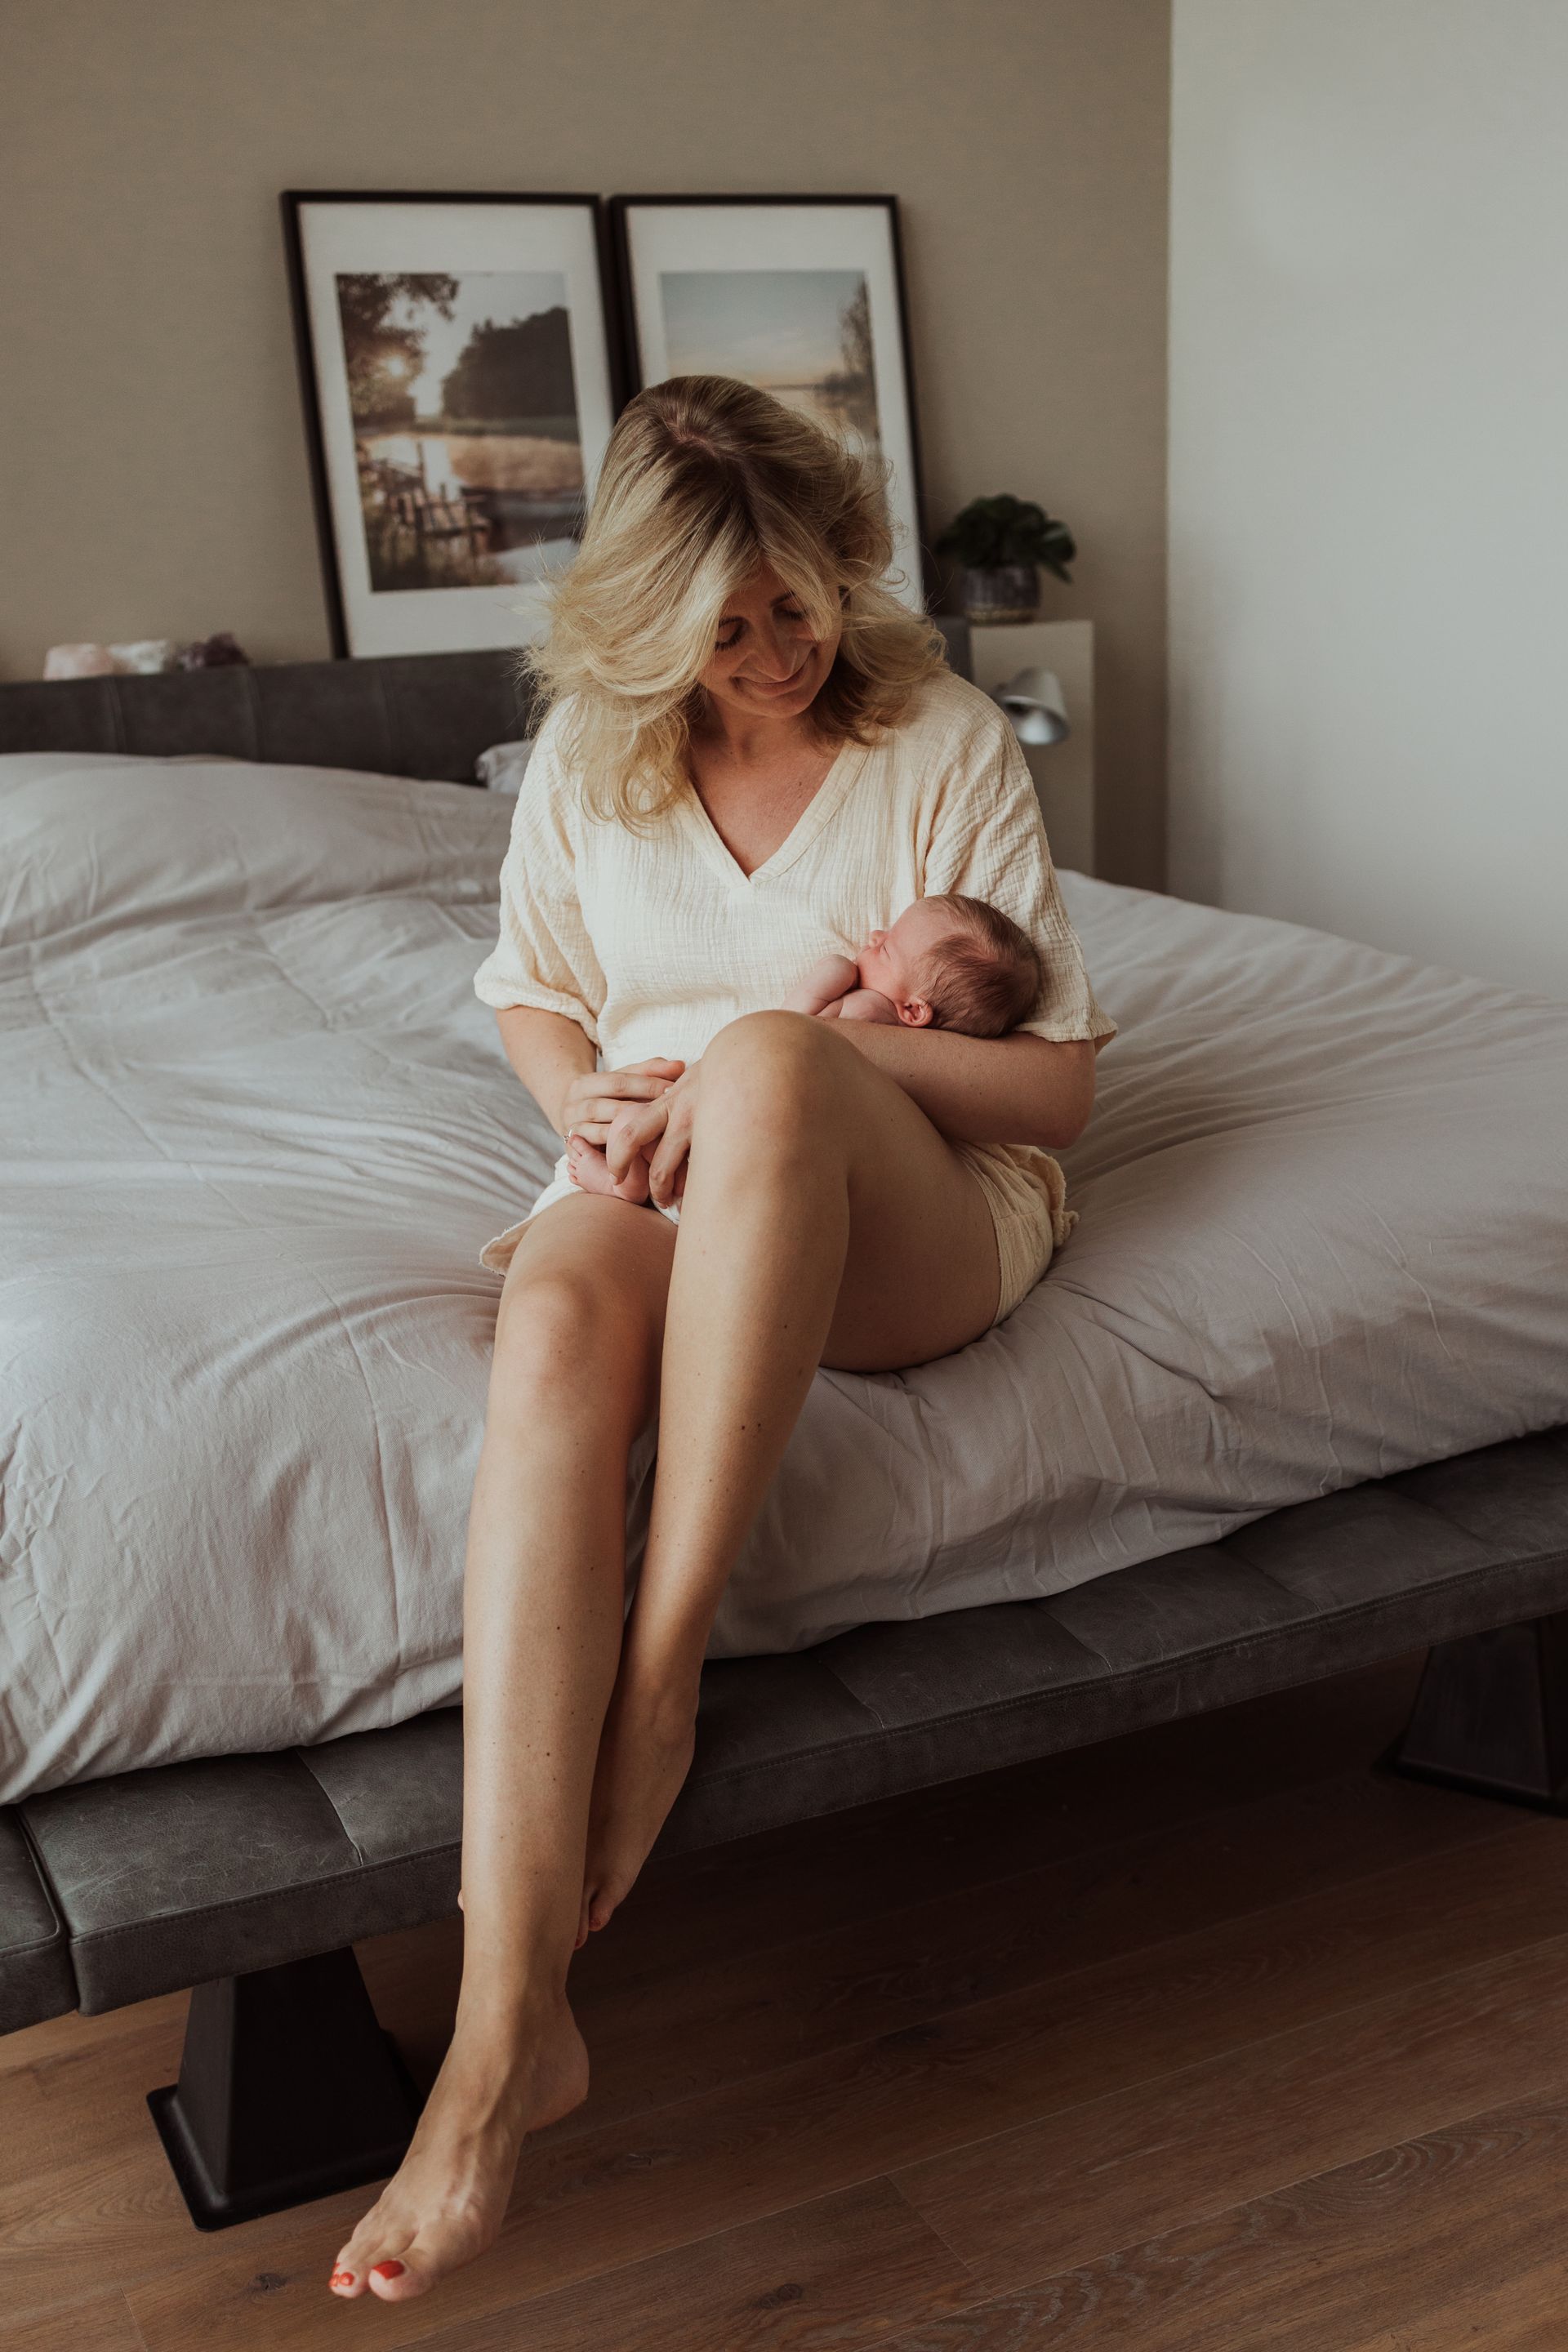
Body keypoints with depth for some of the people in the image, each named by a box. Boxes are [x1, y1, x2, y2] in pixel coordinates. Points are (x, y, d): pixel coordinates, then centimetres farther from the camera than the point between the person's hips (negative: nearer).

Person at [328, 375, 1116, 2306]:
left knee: (767, 1061, -38)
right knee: (555, 1315, -37)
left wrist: (816, 1051, -19)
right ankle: (508, 2025, -44)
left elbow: (1061, 1079, -4)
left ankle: (660, 1676, -33)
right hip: (668, 1190, 2)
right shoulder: (589, 748, 8)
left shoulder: (945, 738, -1)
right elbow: (529, 992, 19)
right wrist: (587, 1096, -5)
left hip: (928, 1218, -2)